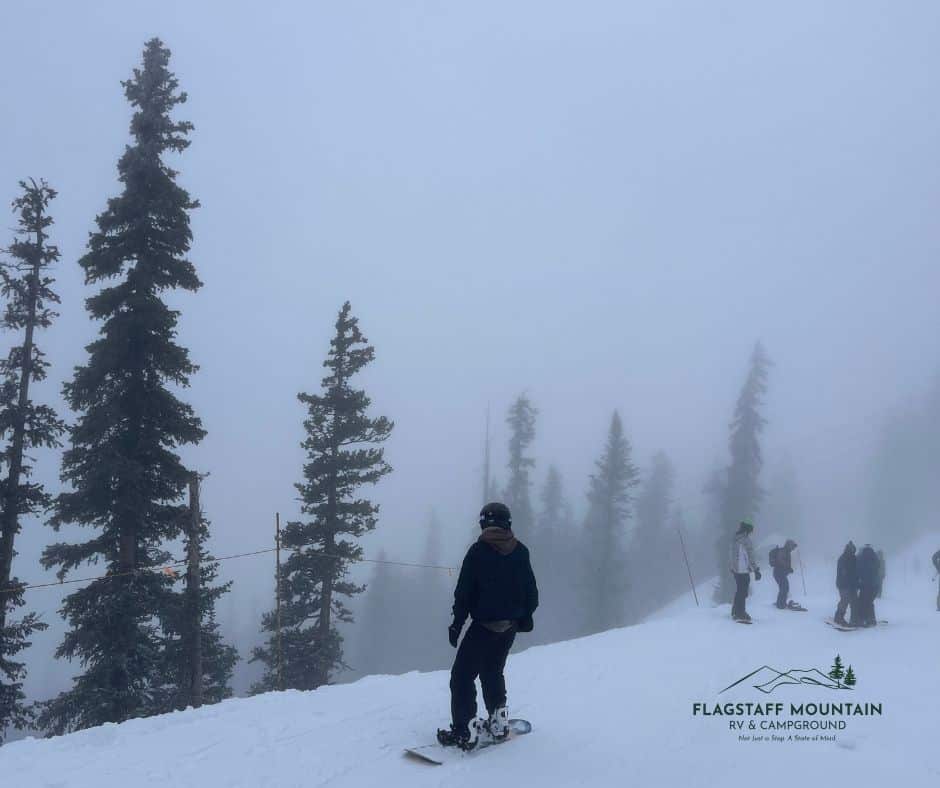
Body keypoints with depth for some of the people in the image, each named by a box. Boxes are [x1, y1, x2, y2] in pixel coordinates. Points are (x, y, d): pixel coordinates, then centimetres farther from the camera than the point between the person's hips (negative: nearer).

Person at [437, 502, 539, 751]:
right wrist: (525, 616, 23)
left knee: (463, 675, 0)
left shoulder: (479, 550, -10)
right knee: (493, 671, 22)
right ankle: (499, 721, 22)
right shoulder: (520, 551, 3)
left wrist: (457, 622, -2)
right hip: (510, 625, 6)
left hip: (484, 625, -5)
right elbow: (531, 590, 9)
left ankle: (465, 730, -6)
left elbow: (464, 591, -10)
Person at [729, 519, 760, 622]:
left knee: (739, 591, 19)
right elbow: (751, 556, -17)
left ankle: (735, 612, 26)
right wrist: (756, 570, -14)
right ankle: (741, 614, -2)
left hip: (735, 569, 9)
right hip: (743, 570, -9)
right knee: (742, 592, -4)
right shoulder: (746, 539, -15)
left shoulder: (735, 538, 10)